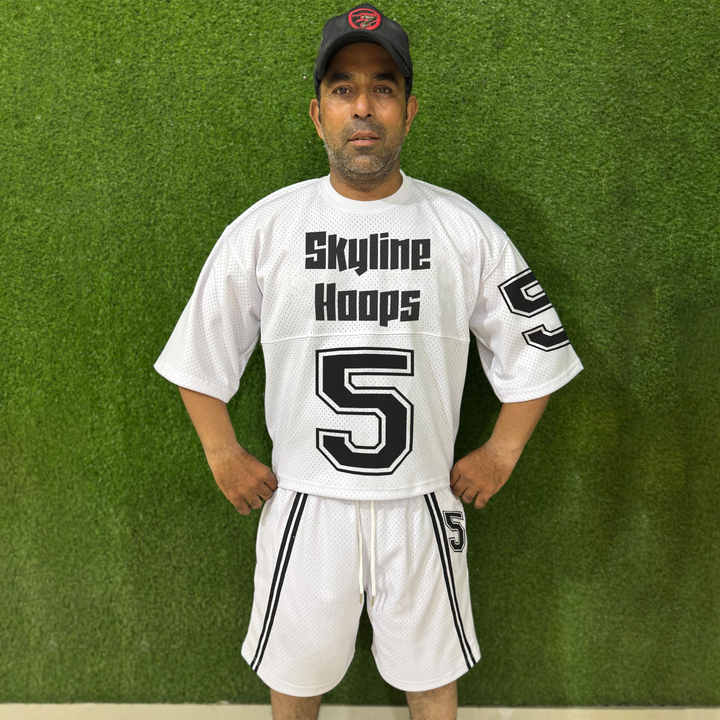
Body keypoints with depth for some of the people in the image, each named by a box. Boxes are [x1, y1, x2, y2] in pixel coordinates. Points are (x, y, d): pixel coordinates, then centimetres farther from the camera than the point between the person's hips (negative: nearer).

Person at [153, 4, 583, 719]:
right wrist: (224, 456, 1)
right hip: (304, 500, 0)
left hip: (422, 504, 1)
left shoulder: (466, 230, -5)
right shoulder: (263, 228, -6)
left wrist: (500, 454, 2)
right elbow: (201, 352, 4)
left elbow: (535, 346, 4)